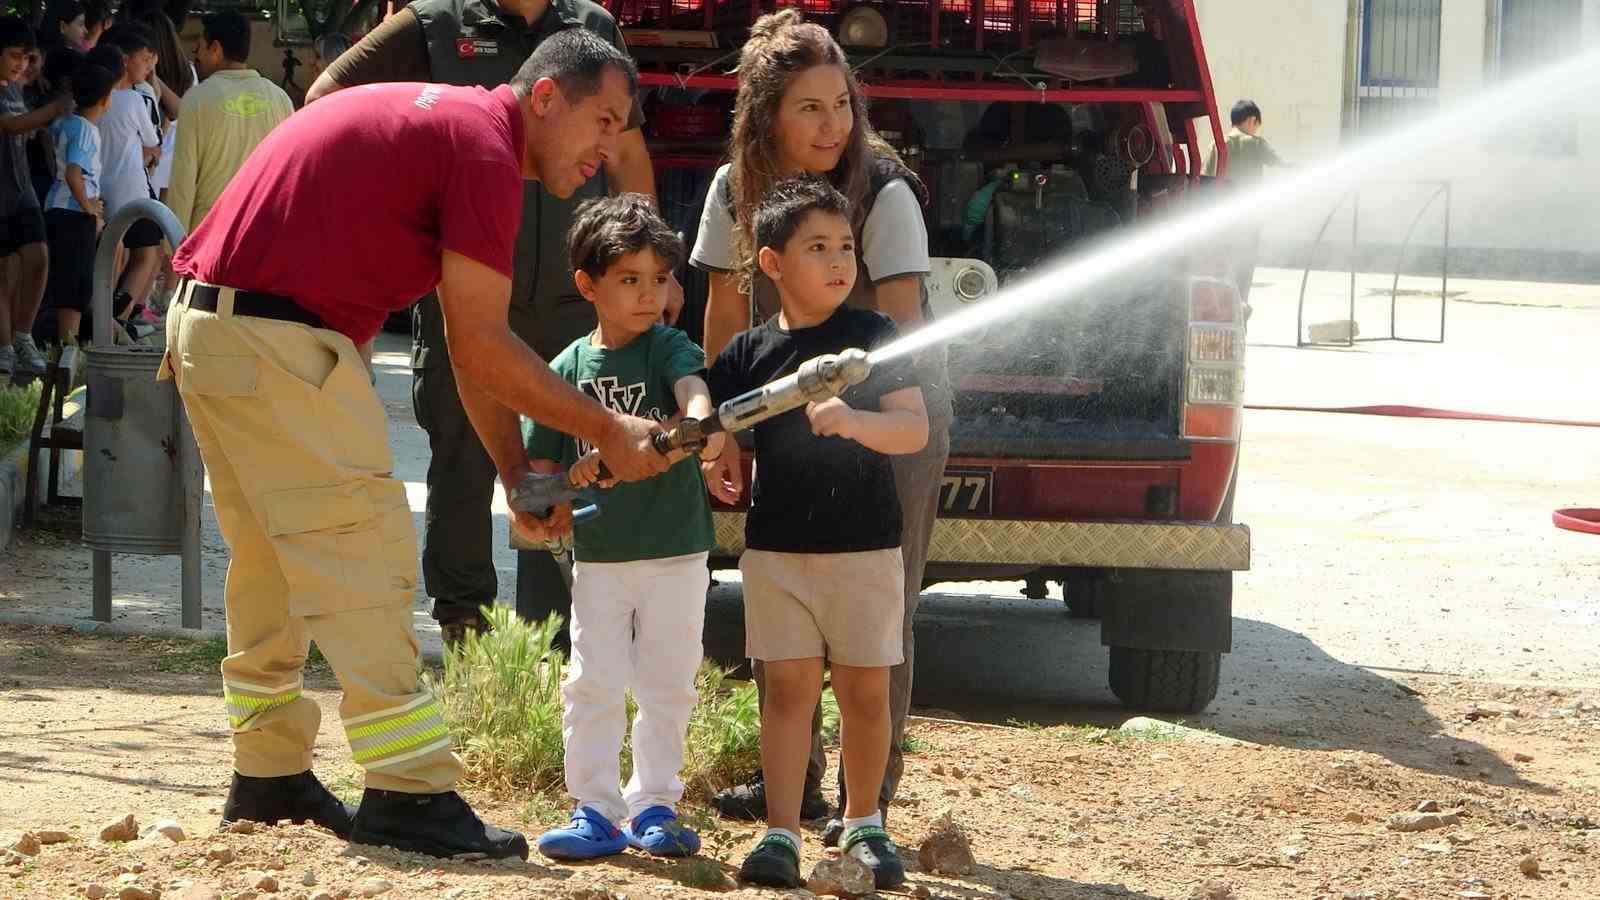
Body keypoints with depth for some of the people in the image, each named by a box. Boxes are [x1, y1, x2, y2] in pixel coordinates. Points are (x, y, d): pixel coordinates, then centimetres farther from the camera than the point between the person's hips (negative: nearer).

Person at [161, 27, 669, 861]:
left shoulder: (443, 121, 20)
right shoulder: (484, 148, -11)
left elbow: (472, 346, 20)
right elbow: (482, 351, -12)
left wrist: (517, 474, 16)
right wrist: (607, 432, -5)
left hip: (207, 323, 11)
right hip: (277, 344, -11)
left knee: (272, 558, 20)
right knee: (365, 558, -7)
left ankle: (269, 773, 28)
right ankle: (408, 793, -7)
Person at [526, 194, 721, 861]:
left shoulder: (668, 347, -3)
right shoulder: (568, 368, 3)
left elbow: (694, 389, -27)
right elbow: (539, 468, 7)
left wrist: (699, 421, -50)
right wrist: (569, 482, -15)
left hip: (675, 554, -1)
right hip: (598, 557, 1)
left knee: (667, 686, 6)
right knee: (593, 686, 1)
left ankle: (653, 807, 17)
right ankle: (595, 811, 8)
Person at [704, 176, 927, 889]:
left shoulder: (873, 337, -2)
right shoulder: (747, 353, 2)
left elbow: (915, 429, -9)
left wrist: (855, 422, -27)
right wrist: (717, 464, -10)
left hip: (865, 544, -1)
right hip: (775, 546, 1)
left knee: (865, 689, 5)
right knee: (788, 686, 1)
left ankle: (862, 823, 21)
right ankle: (781, 836, 2)